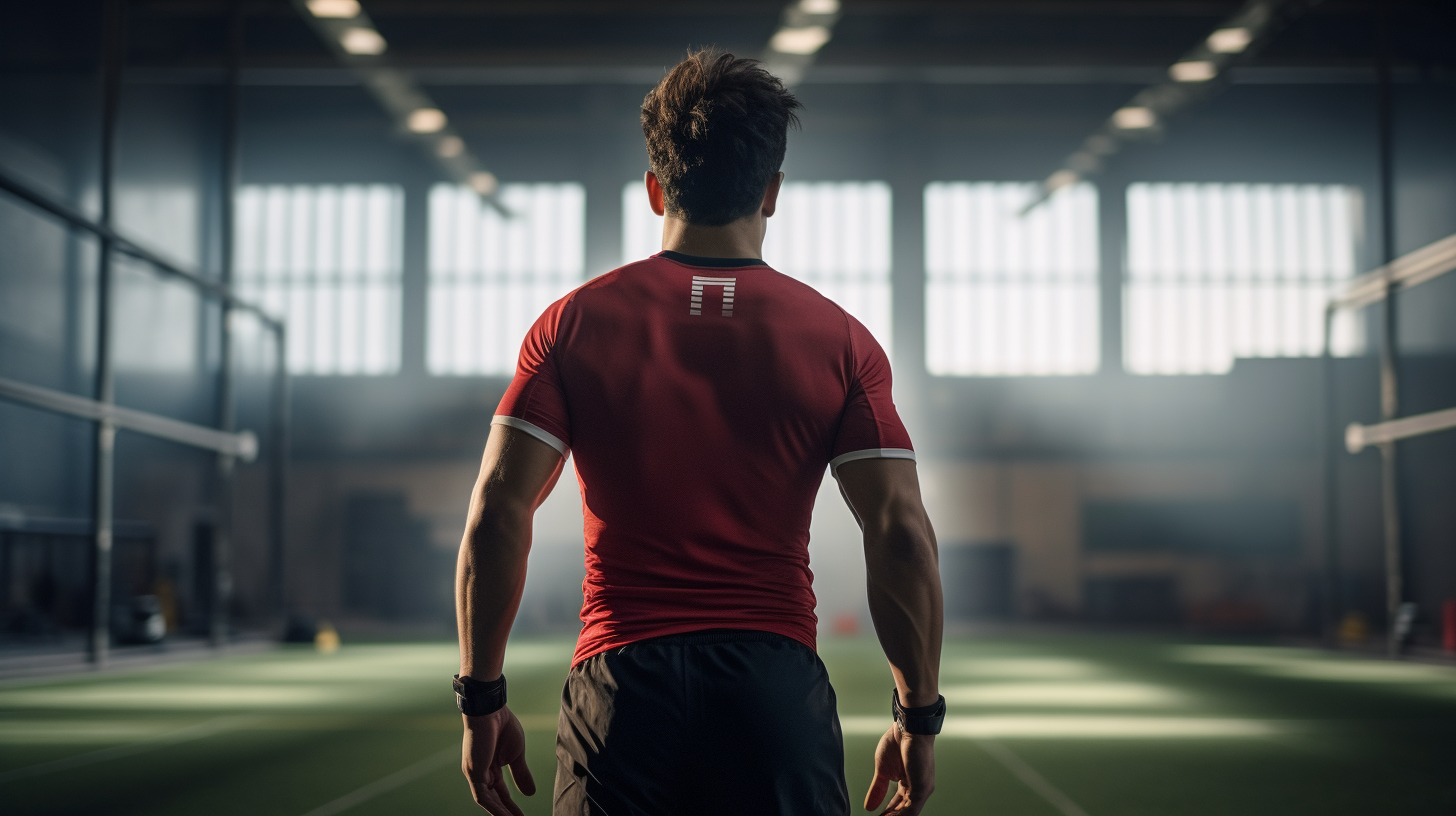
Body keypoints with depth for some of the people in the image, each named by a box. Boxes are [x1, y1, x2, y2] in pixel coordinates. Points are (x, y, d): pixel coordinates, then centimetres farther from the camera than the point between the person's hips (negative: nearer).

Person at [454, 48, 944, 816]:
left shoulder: (574, 323, 3)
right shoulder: (840, 340, 2)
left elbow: (495, 517, -4)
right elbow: (902, 535, -4)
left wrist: (482, 701, 4)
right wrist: (918, 716, 5)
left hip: (620, 687, 0)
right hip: (778, 690, 0)